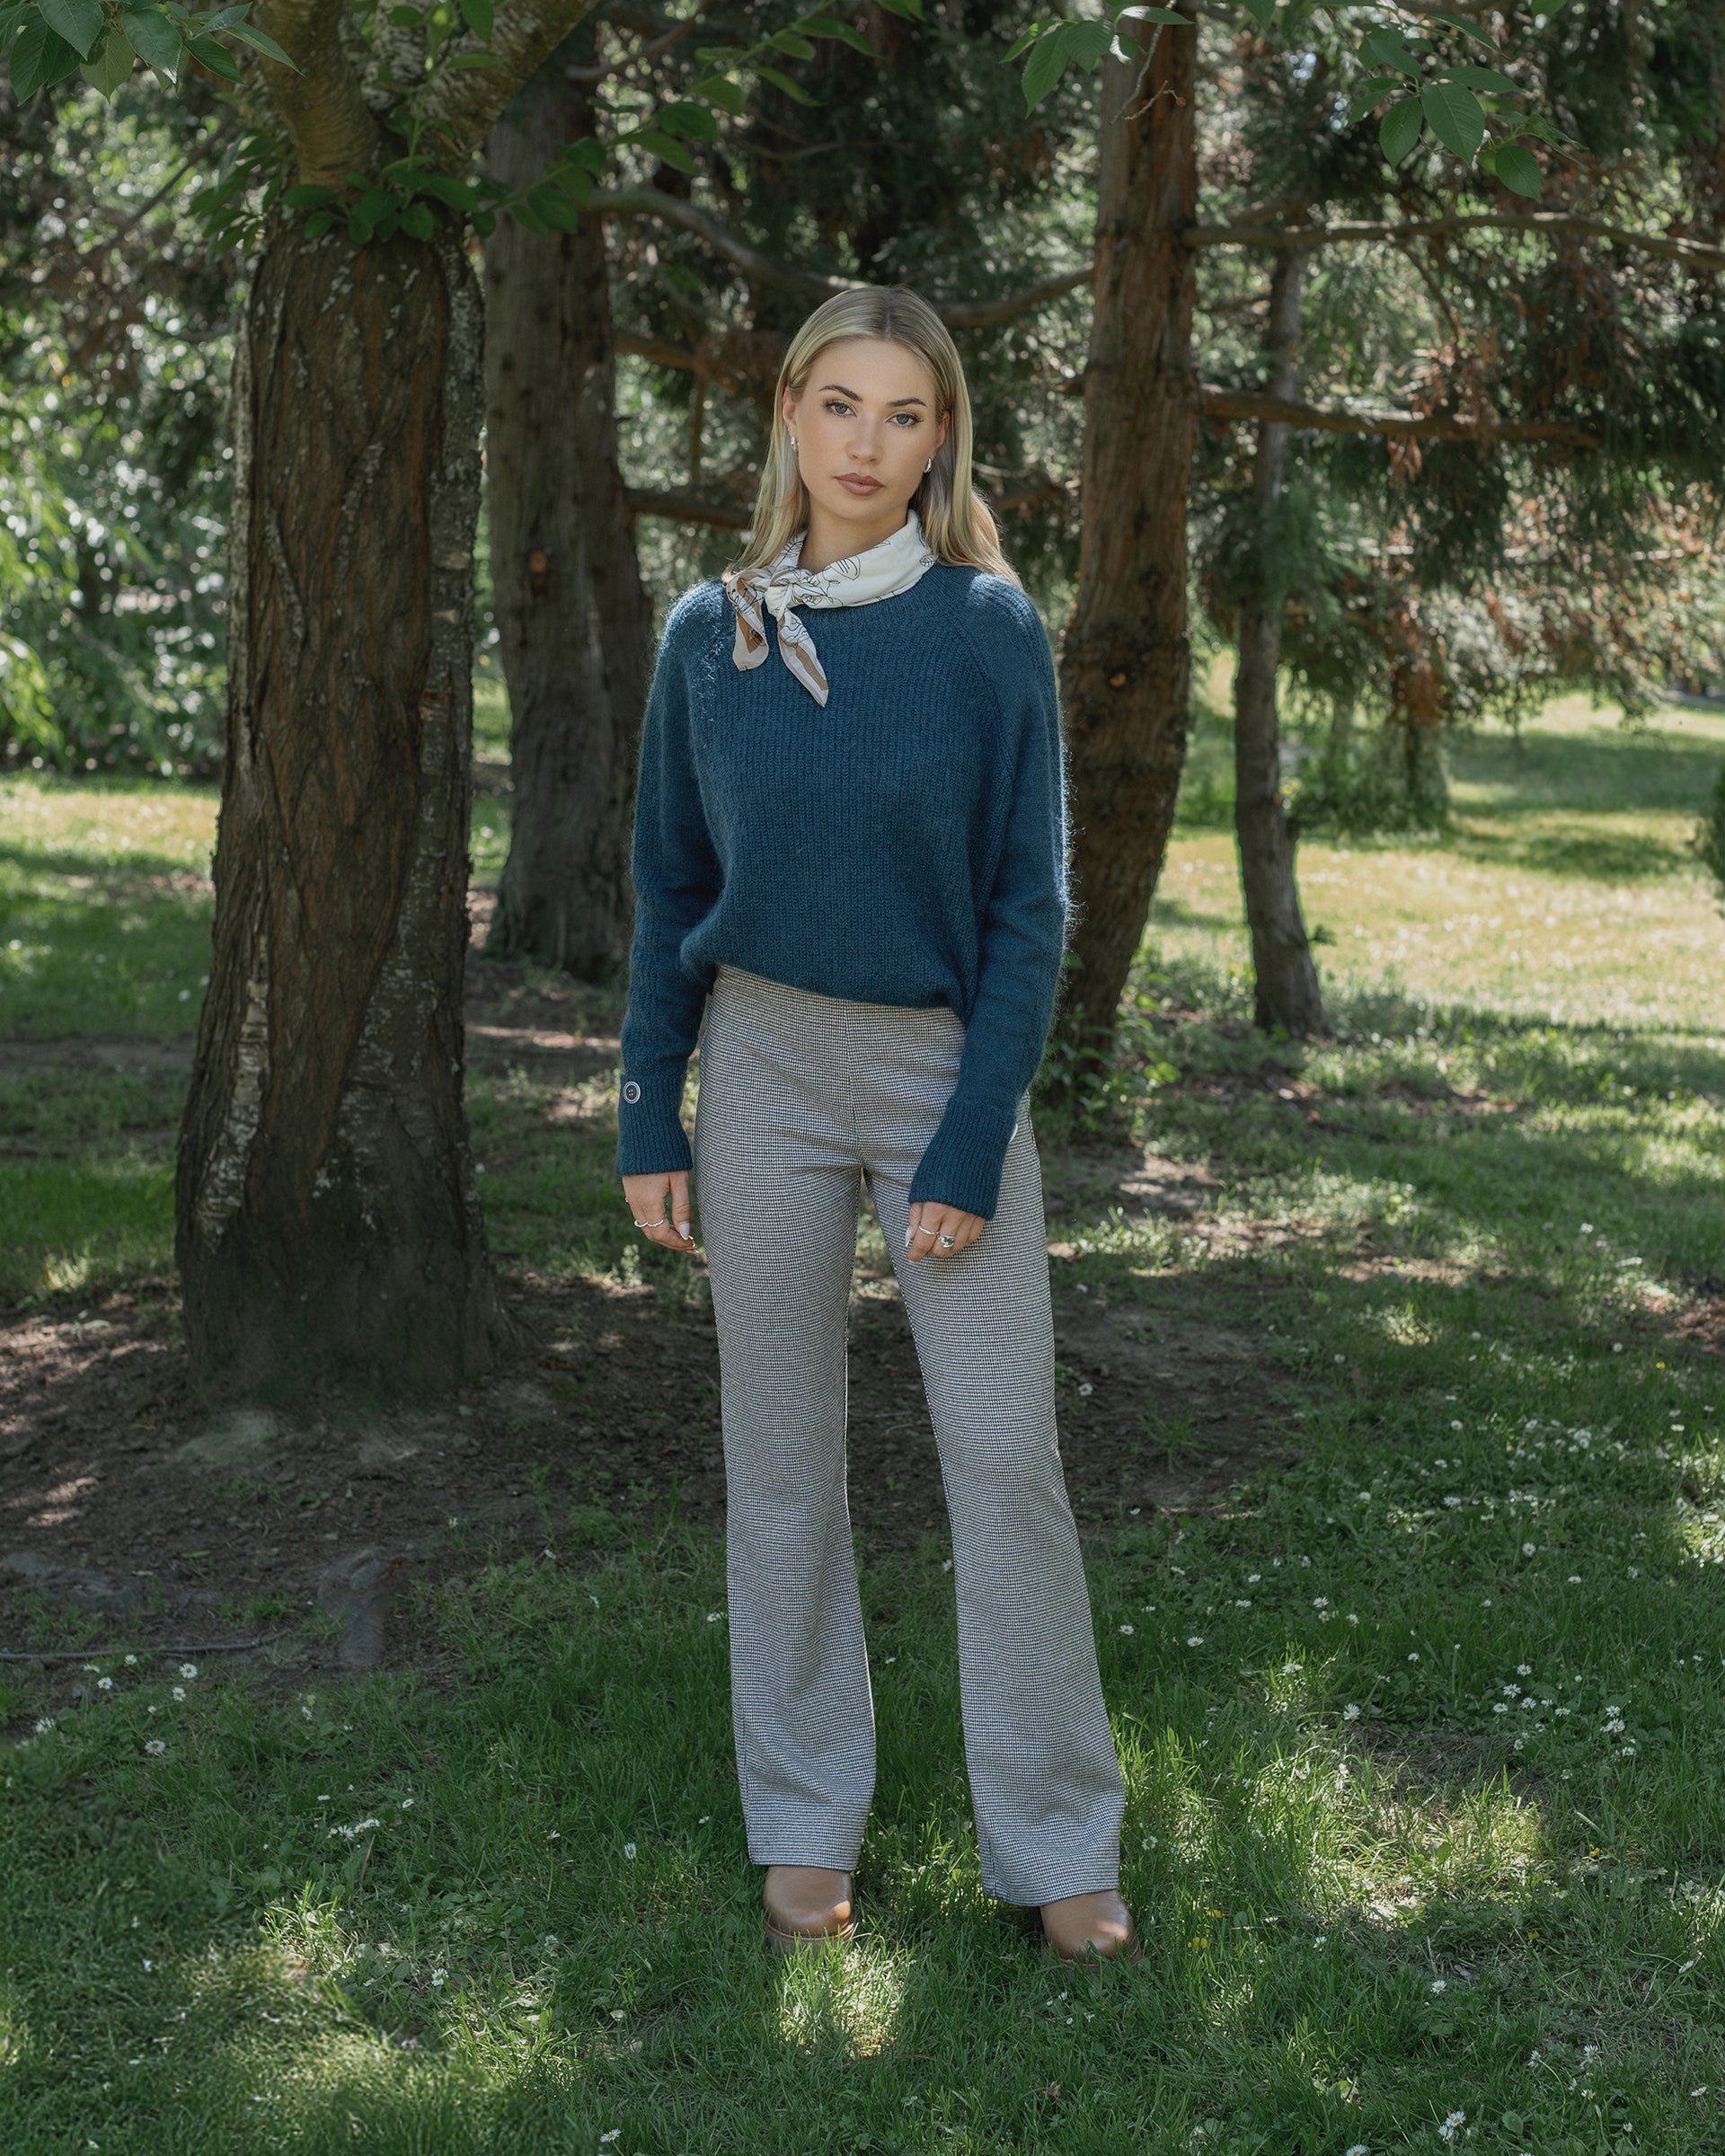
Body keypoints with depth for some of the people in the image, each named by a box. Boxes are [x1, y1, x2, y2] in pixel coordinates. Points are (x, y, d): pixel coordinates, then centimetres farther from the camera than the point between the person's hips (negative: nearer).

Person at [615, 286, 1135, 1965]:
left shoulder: (991, 631, -6)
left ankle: (1056, 1841, 9)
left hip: (949, 1061, -2)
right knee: (782, 1448, 8)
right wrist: (648, 1120, 3)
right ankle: (806, 1822, 20)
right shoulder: (710, 634, 1)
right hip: (766, 1067, 2)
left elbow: (1027, 904, -6)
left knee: (1005, 1451, -3)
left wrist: (970, 1149, -11)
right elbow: (670, 891, 7)